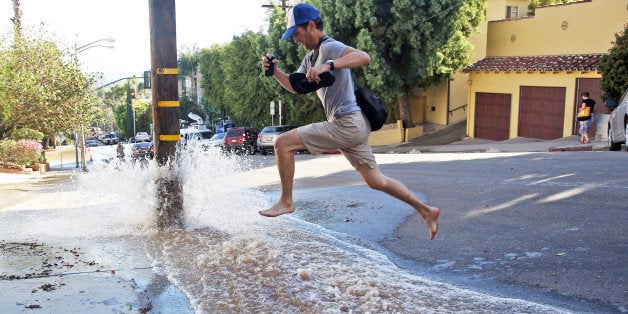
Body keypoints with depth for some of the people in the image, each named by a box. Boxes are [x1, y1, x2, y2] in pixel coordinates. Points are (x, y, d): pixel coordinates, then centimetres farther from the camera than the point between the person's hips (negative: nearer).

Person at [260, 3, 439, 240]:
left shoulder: (329, 47, -10)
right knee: (375, 181, 15)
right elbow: (295, 87, 26)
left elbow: (364, 57, -28)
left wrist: (328, 66, -40)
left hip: (347, 124, -11)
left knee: (283, 143, -11)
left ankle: (286, 202, -2)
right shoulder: (311, 57, 20)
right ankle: (425, 211, 21)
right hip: (353, 126, 11)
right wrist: (275, 71, 9)